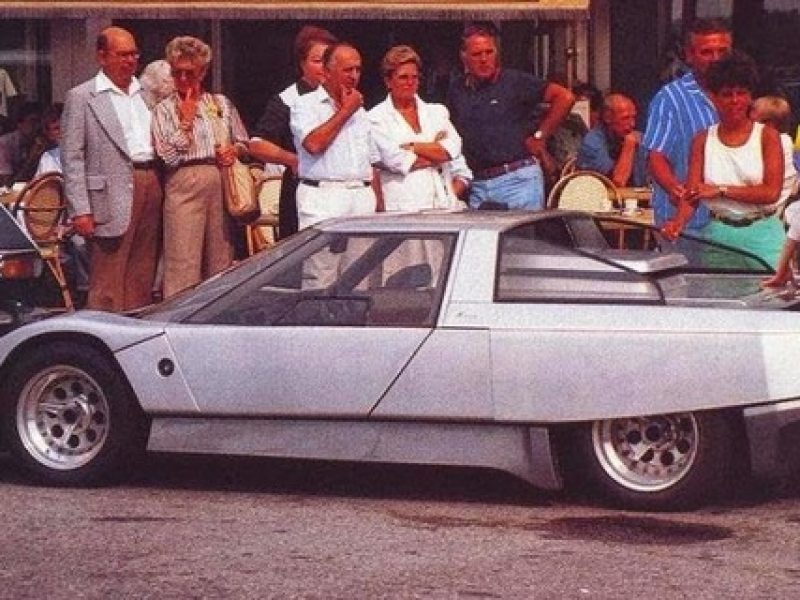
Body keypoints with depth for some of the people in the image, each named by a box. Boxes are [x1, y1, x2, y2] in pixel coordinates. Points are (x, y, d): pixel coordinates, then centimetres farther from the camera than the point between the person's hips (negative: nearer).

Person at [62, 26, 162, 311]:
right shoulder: (81, 97, 0)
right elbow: (72, 157, -4)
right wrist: (80, 210, -12)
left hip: (152, 185, 6)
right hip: (113, 196, -6)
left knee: (142, 277, 9)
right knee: (108, 281, -6)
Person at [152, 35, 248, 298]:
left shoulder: (221, 104, 16)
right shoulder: (164, 110, 7)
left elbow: (244, 141, 19)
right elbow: (168, 156, -3)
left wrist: (234, 150, -2)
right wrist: (185, 121, -5)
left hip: (222, 182, 3)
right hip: (184, 184, -3)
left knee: (221, 257, 3)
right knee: (183, 262, -9)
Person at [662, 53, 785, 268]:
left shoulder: (767, 135, 1)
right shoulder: (703, 140, 8)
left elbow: (771, 192, -10)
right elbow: (691, 194, 1)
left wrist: (721, 190, -12)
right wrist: (679, 222, -20)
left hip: (762, 236, -2)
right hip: (719, 233, 2)